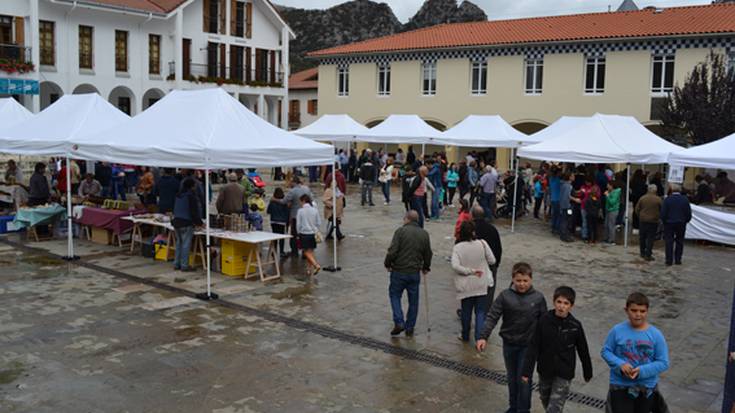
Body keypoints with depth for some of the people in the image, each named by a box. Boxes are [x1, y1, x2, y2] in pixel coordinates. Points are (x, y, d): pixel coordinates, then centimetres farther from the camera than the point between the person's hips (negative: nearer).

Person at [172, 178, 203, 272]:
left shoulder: (178, 195, 13)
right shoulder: (191, 195, -13)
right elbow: (194, 211, -14)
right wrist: (199, 222, -2)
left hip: (176, 221, 8)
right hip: (186, 223, -8)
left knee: (179, 243, 15)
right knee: (186, 244, -4)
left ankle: (176, 264, 18)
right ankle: (184, 265, -2)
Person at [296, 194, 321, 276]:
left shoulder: (300, 211, -11)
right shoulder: (315, 210, -1)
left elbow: (298, 224, -7)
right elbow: (319, 223, 3)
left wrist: (298, 233, 9)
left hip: (304, 233, -4)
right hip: (313, 233, 4)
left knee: (307, 252, -2)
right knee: (310, 251, 14)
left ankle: (316, 265, -21)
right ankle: (309, 268, 17)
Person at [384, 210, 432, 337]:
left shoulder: (400, 231, -10)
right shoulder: (424, 234, 4)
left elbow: (392, 251, -16)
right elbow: (428, 254, 11)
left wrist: (387, 264, 1)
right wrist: (426, 267, 27)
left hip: (399, 271, -3)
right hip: (415, 273, 4)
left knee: (395, 295, 13)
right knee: (413, 300, 13)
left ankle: (399, 323, 1)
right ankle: (410, 328, 19)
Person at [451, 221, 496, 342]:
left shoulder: (457, 247, -9)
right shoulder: (482, 243, -9)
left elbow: (455, 266, -20)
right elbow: (492, 261, -2)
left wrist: (470, 271, -12)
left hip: (466, 286, 1)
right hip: (482, 284, 0)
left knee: (466, 311, 16)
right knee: (481, 312, 8)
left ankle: (465, 336, 30)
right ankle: (480, 337, 1)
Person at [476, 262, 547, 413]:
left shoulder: (538, 298, -8)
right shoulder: (505, 296, -10)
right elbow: (492, 317, -11)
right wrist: (483, 337, -21)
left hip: (528, 346, -2)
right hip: (509, 344, 2)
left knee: (524, 379, 1)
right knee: (512, 378, 17)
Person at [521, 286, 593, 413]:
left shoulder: (575, 326, -13)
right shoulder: (544, 320, -13)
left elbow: (583, 350, 0)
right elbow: (534, 347, -10)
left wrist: (588, 372, 11)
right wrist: (527, 370, -13)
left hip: (564, 373, -2)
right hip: (545, 370, 2)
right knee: (545, 401, 22)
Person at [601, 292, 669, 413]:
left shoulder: (656, 334, -11)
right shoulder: (617, 331, -11)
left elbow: (663, 363, -8)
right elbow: (605, 351, -2)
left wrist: (642, 371, -22)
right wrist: (620, 364, -20)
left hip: (647, 388, 2)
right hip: (620, 386, -2)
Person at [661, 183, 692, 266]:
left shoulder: (667, 199, -9)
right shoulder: (685, 200, -2)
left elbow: (663, 213, -8)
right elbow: (689, 213, 0)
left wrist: (664, 221, 6)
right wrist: (685, 221, 15)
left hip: (669, 223, -2)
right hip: (681, 224, 2)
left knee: (669, 242, 3)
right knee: (679, 242, 10)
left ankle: (669, 260, 1)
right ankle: (678, 260, 11)